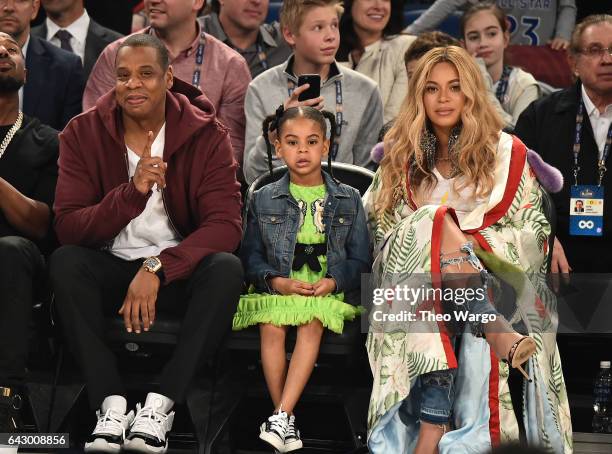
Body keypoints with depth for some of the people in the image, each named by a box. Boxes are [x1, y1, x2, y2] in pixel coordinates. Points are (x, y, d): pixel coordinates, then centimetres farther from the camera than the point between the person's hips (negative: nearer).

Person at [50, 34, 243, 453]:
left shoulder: (207, 134, -8)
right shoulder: (83, 133, -5)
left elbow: (225, 223, -17)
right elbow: (67, 228, -14)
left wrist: (157, 269, -30)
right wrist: (133, 191, -31)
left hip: (180, 272, -1)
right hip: (112, 267, 1)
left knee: (227, 268, -32)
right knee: (65, 262, -30)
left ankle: (161, 404, -33)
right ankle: (112, 403, -34)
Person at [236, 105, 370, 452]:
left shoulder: (349, 200, 11)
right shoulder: (265, 199, 12)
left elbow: (360, 260, 8)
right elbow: (251, 255, 8)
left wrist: (334, 281, -12)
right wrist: (276, 281, -12)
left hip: (327, 291, -1)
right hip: (278, 288, 1)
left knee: (312, 324, -32)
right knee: (271, 328, -30)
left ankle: (281, 415, -36)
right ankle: (287, 422, -26)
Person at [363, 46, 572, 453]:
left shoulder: (507, 153, 10)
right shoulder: (403, 157, 16)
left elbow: (533, 234, 4)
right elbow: (382, 229, 12)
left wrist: (471, 244, -12)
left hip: (493, 282, 0)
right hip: (417, 286, 0)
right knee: (436, 220, -33)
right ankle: (499, 334, -47)